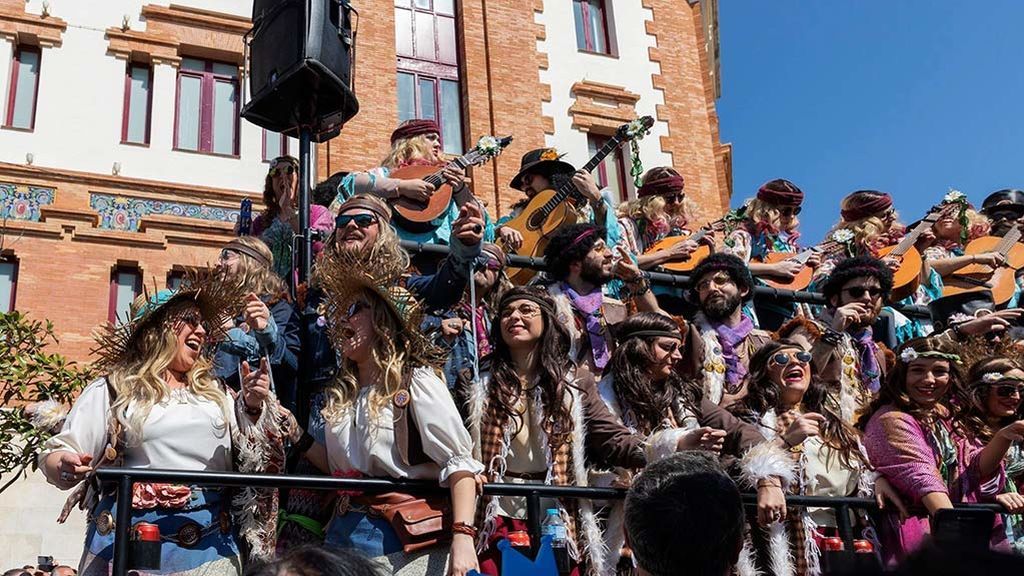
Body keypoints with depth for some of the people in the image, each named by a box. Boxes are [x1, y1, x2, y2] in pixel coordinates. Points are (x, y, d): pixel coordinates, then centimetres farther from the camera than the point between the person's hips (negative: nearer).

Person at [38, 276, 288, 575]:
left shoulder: (215, 392, 15)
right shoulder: (112, 390, 4)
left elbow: (245, 452, 16)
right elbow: (54, 455, 0)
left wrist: (252, 406, -1)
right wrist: (66, 467, -24)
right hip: (132, 538, -3)